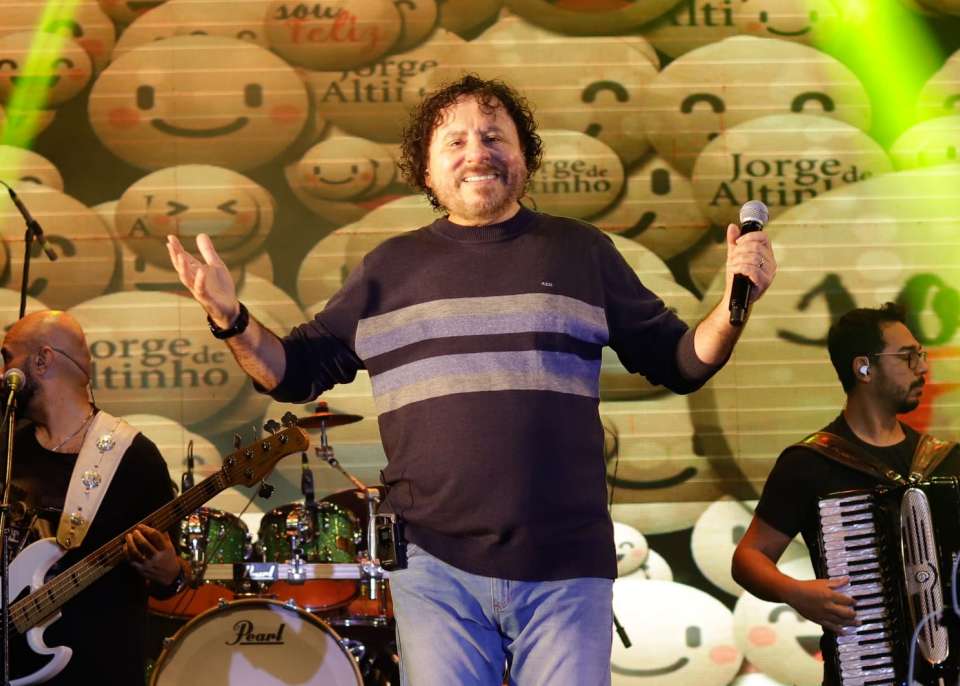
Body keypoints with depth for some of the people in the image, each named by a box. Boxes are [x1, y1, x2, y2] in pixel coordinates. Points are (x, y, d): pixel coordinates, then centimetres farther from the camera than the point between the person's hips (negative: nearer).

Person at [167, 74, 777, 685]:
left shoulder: (581, 253, 8)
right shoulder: (392, 268, 10)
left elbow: (680, 364, 10)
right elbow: (297, 373, 12)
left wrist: (734, 307, -8)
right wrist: (231, 319, -6)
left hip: (565, 568, 0)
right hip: (435, 565, 0)